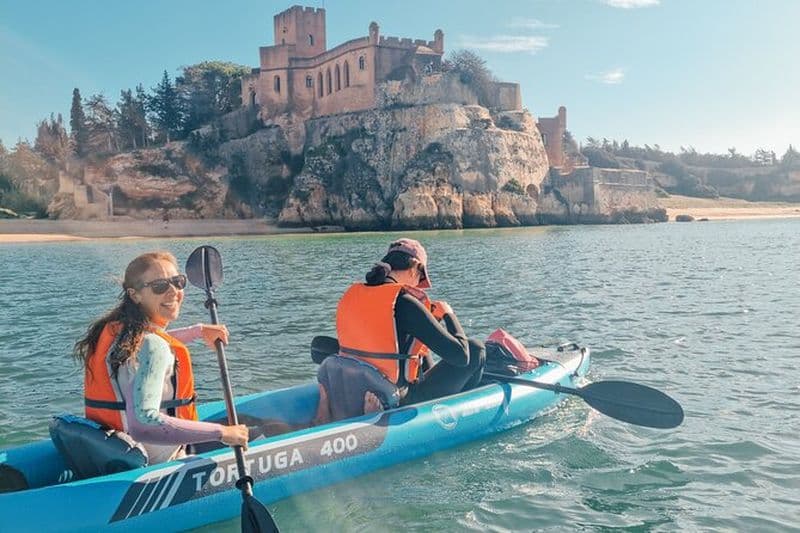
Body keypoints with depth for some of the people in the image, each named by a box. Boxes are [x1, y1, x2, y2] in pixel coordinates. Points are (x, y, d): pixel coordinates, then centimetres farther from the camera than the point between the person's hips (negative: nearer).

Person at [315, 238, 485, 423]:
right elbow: (460, 356, -18)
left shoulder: (351, 294, 1)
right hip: (395, 405, -8)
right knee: (475, 350, 2)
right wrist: (448, 314, 0)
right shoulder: (404, 302, -20)